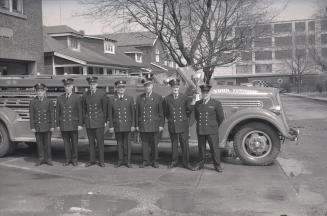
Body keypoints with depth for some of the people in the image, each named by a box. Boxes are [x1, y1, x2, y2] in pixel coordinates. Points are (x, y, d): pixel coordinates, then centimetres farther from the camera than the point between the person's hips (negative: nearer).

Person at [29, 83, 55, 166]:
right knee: (39, 144, 6)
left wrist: (52, 126, -5)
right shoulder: (33, 102, 4)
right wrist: (32, 127, -2)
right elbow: (31, 115, 3)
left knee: (47, 143, 2)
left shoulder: (49, 101, 1)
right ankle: (41, 159, 16)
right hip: (37, 127, 1)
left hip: (47, 126, -1)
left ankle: (48, 159, 12)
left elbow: (52, 114, 0)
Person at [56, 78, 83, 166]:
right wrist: (58, 125, 4)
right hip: (63, 124, 2)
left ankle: (74, 159, 17)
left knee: (74, 142, 5)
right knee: (66, 142, 7)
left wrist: (80, 124, -7)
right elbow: (58, 112, 8)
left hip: (73, 124, -2)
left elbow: (80, 112, -3)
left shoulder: (77, 97, -1)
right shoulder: (60, 98, 6)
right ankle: (68, 159, 17)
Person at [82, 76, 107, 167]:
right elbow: (84, 109, 12)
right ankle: (92, 160, 19)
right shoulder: (85, 95, 4)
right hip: (89, 122, 3)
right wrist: (84, 120, 12)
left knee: (100, 142, 0)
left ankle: (101, 161, 10)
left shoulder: (102, 94, -4)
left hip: (99, 122, -3)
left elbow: (105, 108, 1)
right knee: (91, 142, 9)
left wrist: (104, 121, 1)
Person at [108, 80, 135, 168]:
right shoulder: (111, 99, 3)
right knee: (119, 143, 8)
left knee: (127, 143, 2)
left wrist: (133, 125, -2)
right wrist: (111, 126, -2)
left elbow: (133, 113, 2)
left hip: (127, 125, -1)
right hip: (117, 125, 1)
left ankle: (127, 161, 12)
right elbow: (110, 114, 3)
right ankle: (120, 160, 18)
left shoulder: (130, 99, 3)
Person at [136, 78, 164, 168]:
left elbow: (161, 113, 3)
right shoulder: (139, 98, 9)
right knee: (144, 143, 4)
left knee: (154, 144, 4)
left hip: (154, 125, -1)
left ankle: (155, 161, 16)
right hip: (143, 125, 2)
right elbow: (137, 112, 10)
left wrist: (161, 125, -3)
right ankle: (145, 161, 14)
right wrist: (137, 125, 6)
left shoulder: (158, 97, 4)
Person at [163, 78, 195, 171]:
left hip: (183, 125, 0)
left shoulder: (184, 98, -1)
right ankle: (174, 161, 21)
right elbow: (165, 112, 13)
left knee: (185, 144, 0)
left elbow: (189, 110, 11)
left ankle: (186, 163, 9)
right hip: (172, 125, 1)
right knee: (174, 144, 9)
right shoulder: (167, 99, 0)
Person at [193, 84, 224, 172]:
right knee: (201, 148, 10)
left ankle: (217, 165, 10)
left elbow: (221, 117, 5)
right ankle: (201, 163, 22)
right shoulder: (197, 104, 9)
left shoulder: (216, 103, -2)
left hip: (212, 130, -3)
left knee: (214, 148, -1)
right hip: (200, 130, 3)